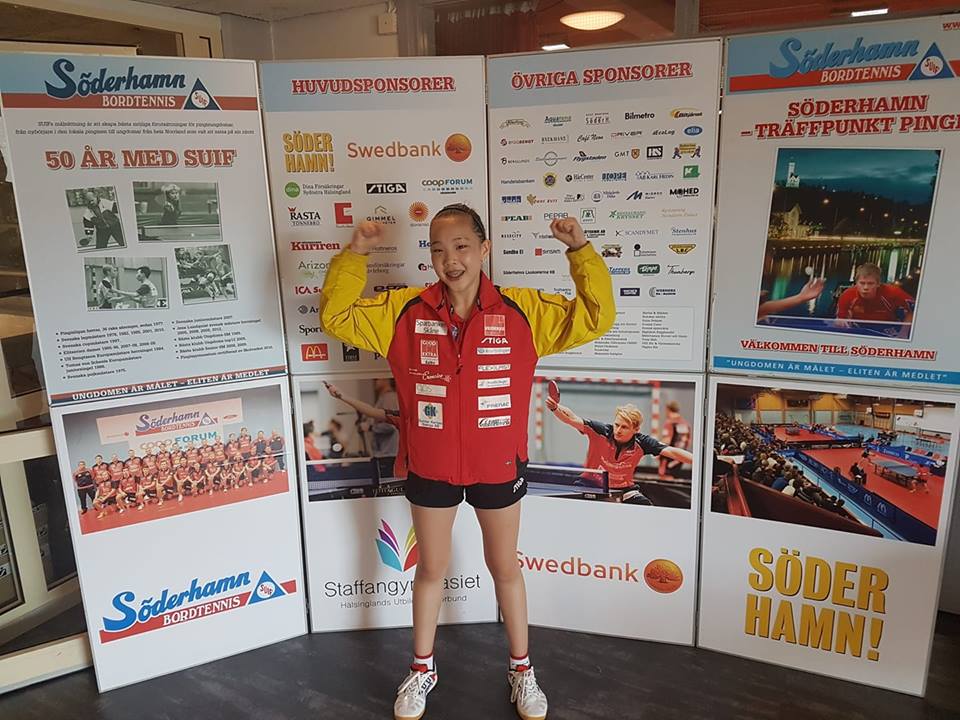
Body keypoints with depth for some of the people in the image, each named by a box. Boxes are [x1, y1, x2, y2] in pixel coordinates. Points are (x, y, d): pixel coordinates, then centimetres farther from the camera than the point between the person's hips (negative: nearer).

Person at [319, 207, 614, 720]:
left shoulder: (523, 310, -9)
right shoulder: (403, 311, -7)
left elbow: (595, 318, -8)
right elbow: (336, 317, -5)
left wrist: (581, 252, -20)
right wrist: (353, 256, -18)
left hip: (498, 466, 0)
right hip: (430, 467, 1)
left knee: (505, 567, 19)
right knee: (431, 569, 19)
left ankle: (521, 669, 42)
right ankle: (422, 669, 43)